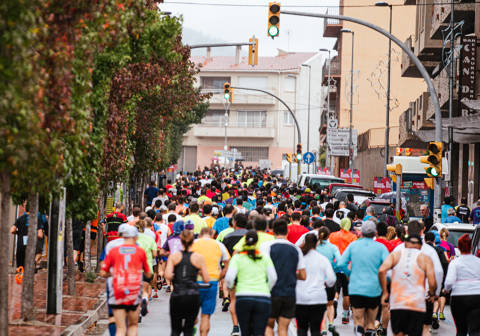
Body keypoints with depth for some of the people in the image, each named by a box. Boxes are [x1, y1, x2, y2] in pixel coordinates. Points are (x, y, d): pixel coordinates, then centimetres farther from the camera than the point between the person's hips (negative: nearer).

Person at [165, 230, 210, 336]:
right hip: (193, 296, 0)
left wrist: (172, 276, 12)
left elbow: (168, 276, -9)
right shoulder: (199, 258, 1)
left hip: (177, 296, 0)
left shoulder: (173, 257, 1)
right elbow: (206, 280, 0)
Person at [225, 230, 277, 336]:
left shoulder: (238, 257, 4)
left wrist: (230, 287, 16)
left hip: (243, 298, 0)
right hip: (263, 299, 0)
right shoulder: (265, 257, 8)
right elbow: (273, 278, 4)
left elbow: (229, 277, -5)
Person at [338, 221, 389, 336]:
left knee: (358, 320, 1)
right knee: (371, 321, 13)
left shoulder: (353, 245, 3)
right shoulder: (380, 247, -2)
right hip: (374, 289, 0)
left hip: (355, 288, 0)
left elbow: (341, 264, 0)